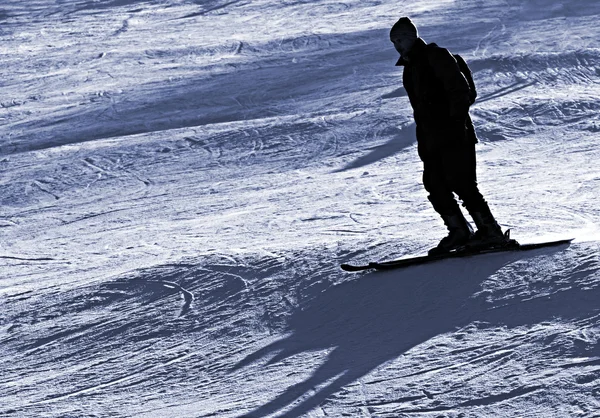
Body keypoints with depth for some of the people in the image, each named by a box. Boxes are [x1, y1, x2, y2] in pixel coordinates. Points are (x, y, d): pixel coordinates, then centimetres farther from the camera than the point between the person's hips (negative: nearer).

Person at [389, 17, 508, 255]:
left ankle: (490, 231, -11)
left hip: (454, 134, -9)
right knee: (434, 185, 2)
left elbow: (460, 90, -14)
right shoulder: (410, 68, 21)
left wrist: (457, 120, -22)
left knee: (461, 182, -13)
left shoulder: (435, 56, -5)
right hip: (431, 140, 9)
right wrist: (422, 143, 19)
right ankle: (459, 231, 7)